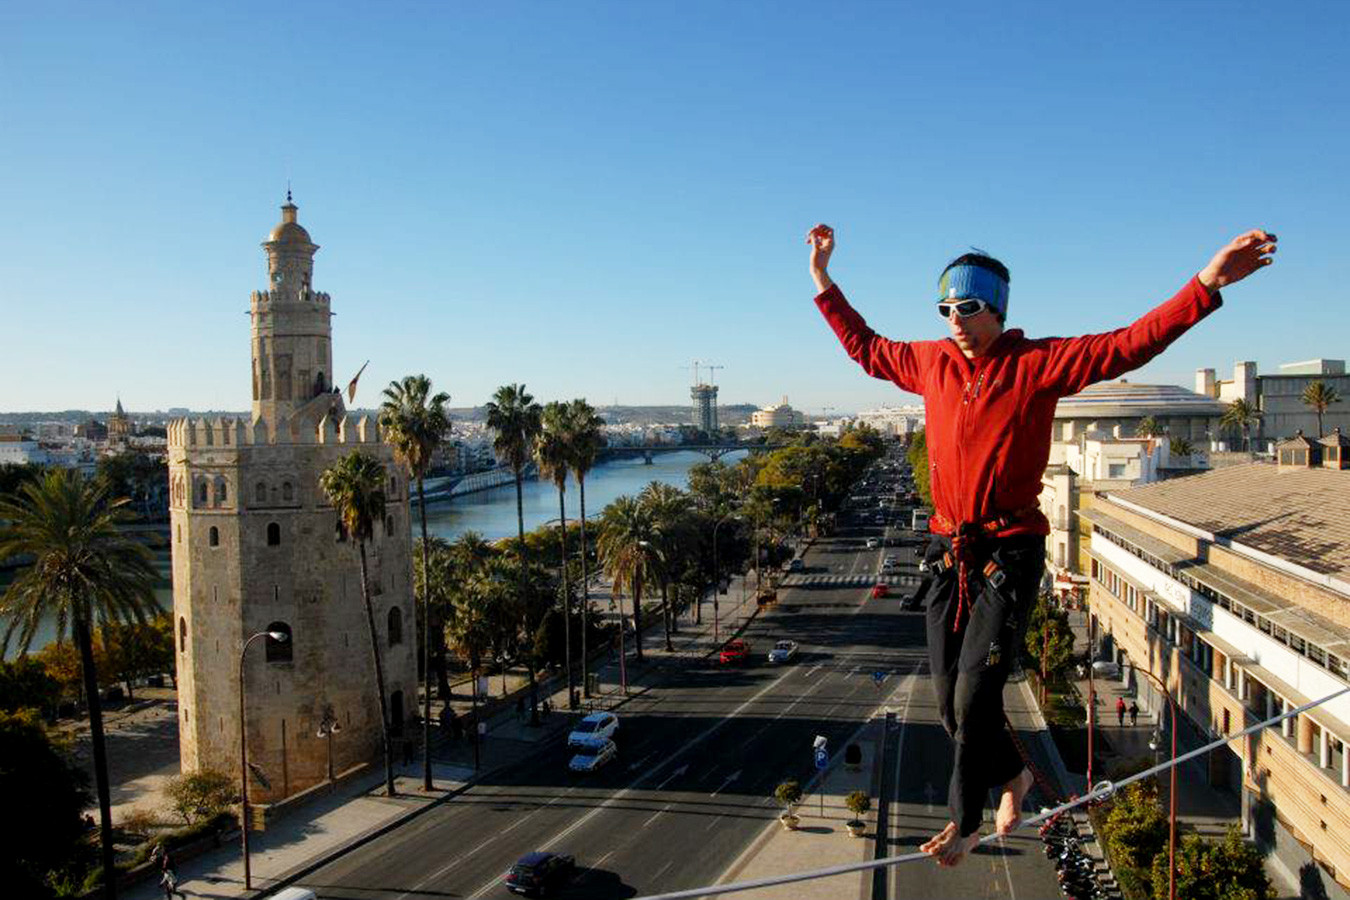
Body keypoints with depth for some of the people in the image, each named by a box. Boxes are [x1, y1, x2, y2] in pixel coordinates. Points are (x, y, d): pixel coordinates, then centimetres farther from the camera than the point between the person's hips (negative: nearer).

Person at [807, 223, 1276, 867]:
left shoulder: (1037, 363, -6)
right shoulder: (931, 361, 7)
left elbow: (1129, 345, -13)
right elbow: (864, 346, 22)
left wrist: (1208, 284, -25)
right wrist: (823, 280, 22)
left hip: (1009, 553, -5)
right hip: (948, 551, 5)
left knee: (975, 693, -7)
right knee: (949, 699, 9)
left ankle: (964, 821, 15)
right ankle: (1011, 775, 38)